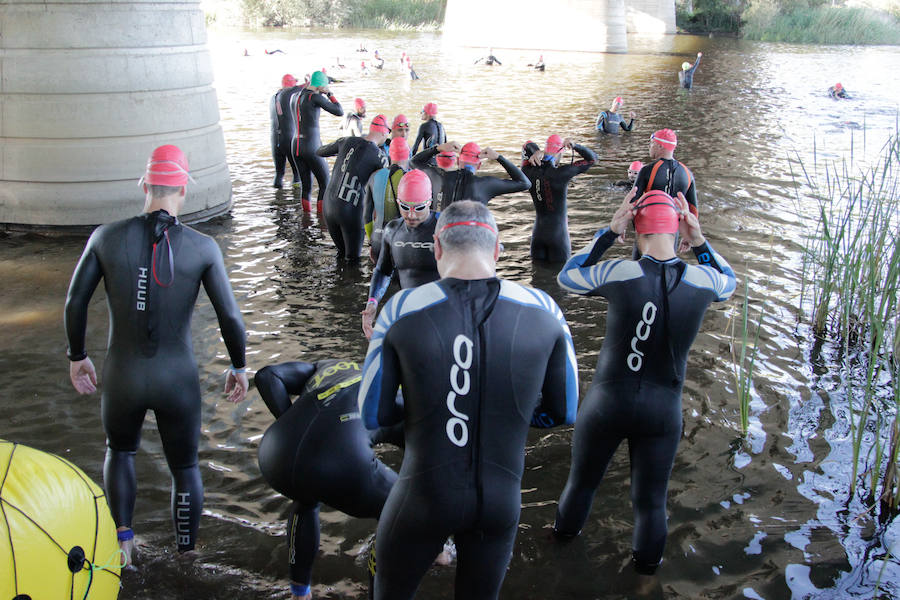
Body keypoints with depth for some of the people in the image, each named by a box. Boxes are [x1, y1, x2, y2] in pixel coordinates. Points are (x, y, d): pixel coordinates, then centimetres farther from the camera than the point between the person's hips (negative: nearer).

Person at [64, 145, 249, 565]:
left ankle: (123, 535, 16)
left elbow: (75, 303, -3)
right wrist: (239, 366, 7)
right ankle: (187, 555, 31)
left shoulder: (107, 237, -7)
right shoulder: (202, 247, -10)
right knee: (185, 467, 22)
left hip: (122, 378, 1)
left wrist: (77, 356, 13)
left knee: (120, 451, 32)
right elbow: (230, 317, -9)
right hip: (178, 380, -1)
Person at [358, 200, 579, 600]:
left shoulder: (402, 310, -15)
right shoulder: (542, 312, -10)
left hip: (424, 495, -2)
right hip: (500, 500, 2)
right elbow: (564, 412, 1)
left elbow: (372, 415, -7)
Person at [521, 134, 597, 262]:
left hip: (537, 233, 5)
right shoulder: (561, 173, -17)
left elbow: (527, 147, 14)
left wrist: (537, 152, -7)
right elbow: (592, 158, -5)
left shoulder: (528, 172, -5)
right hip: (558, 234, -5)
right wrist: (575, 146, -15)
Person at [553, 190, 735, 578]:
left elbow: (567, 276, -1)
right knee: (651, 499, 21)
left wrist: (609, 232, -6)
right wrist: (698, 240, 0)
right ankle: (647, 561, 44)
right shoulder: (701, 281, -15)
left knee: (582, 480, 26)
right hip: (663, 411, 1)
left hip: (608, 402, -1)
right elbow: (727, 282, 12)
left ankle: (566, 530, 52)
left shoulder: (619, 274, -22)